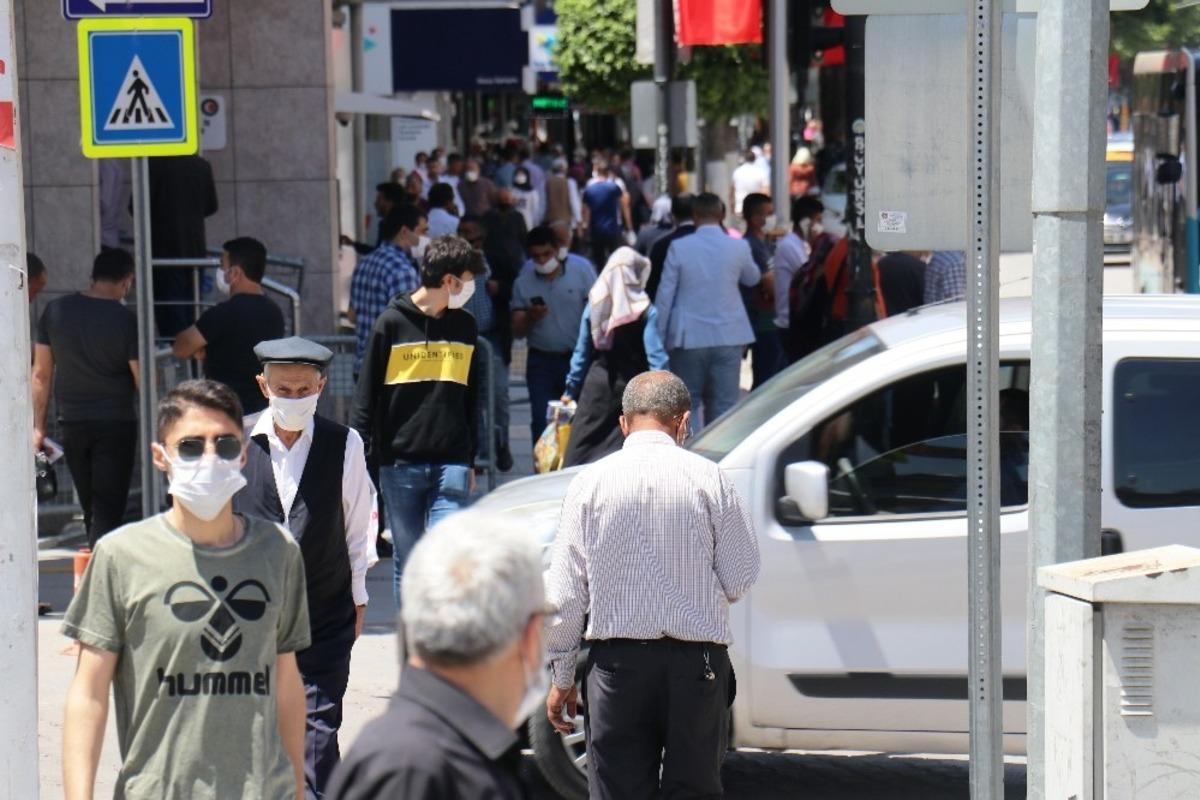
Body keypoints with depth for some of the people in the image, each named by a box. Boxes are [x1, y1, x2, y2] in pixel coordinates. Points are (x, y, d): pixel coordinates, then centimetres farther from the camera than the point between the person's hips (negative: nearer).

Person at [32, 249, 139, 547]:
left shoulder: (56, 311, 0)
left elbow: (41, 374, 4)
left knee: (90, 507, 16)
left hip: (72, 424, 4)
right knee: (108, 511, -2)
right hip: (115, 423, -4)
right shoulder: (126, 320, -11)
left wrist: (38, 426, 11)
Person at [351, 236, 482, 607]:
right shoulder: (392, 322, -1)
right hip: (400, 462, -2)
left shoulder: (465, 326, 11)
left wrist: (469, 459, 20)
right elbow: (367, 395, 1)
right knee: (406, 561, 4)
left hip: (451, 465, 2)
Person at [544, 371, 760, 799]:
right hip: (697, 662, 0)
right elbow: (740, 581, 0)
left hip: (616, 664, 0)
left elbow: (564, 592, 0)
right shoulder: (710, 479, -3)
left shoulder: (590, 482, -1)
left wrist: (561, 676, 9)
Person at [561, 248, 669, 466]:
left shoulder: (593, 306, 2)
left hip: (597, 382, 3)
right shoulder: (645, 312, -8)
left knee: (581, 451, 7)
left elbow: (582, 352, 7)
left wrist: (571, 388, 15)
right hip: (631, 383, -3)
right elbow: (655, 356, -12)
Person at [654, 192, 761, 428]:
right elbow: (753, 278, 17)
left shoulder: (679, 248, -6)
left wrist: (658, 337, 3)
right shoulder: (738, 247, -2)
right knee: (724, 407, 5)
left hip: (689, 338, -1)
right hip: (728, 338, 1)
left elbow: (665, 295, -4)